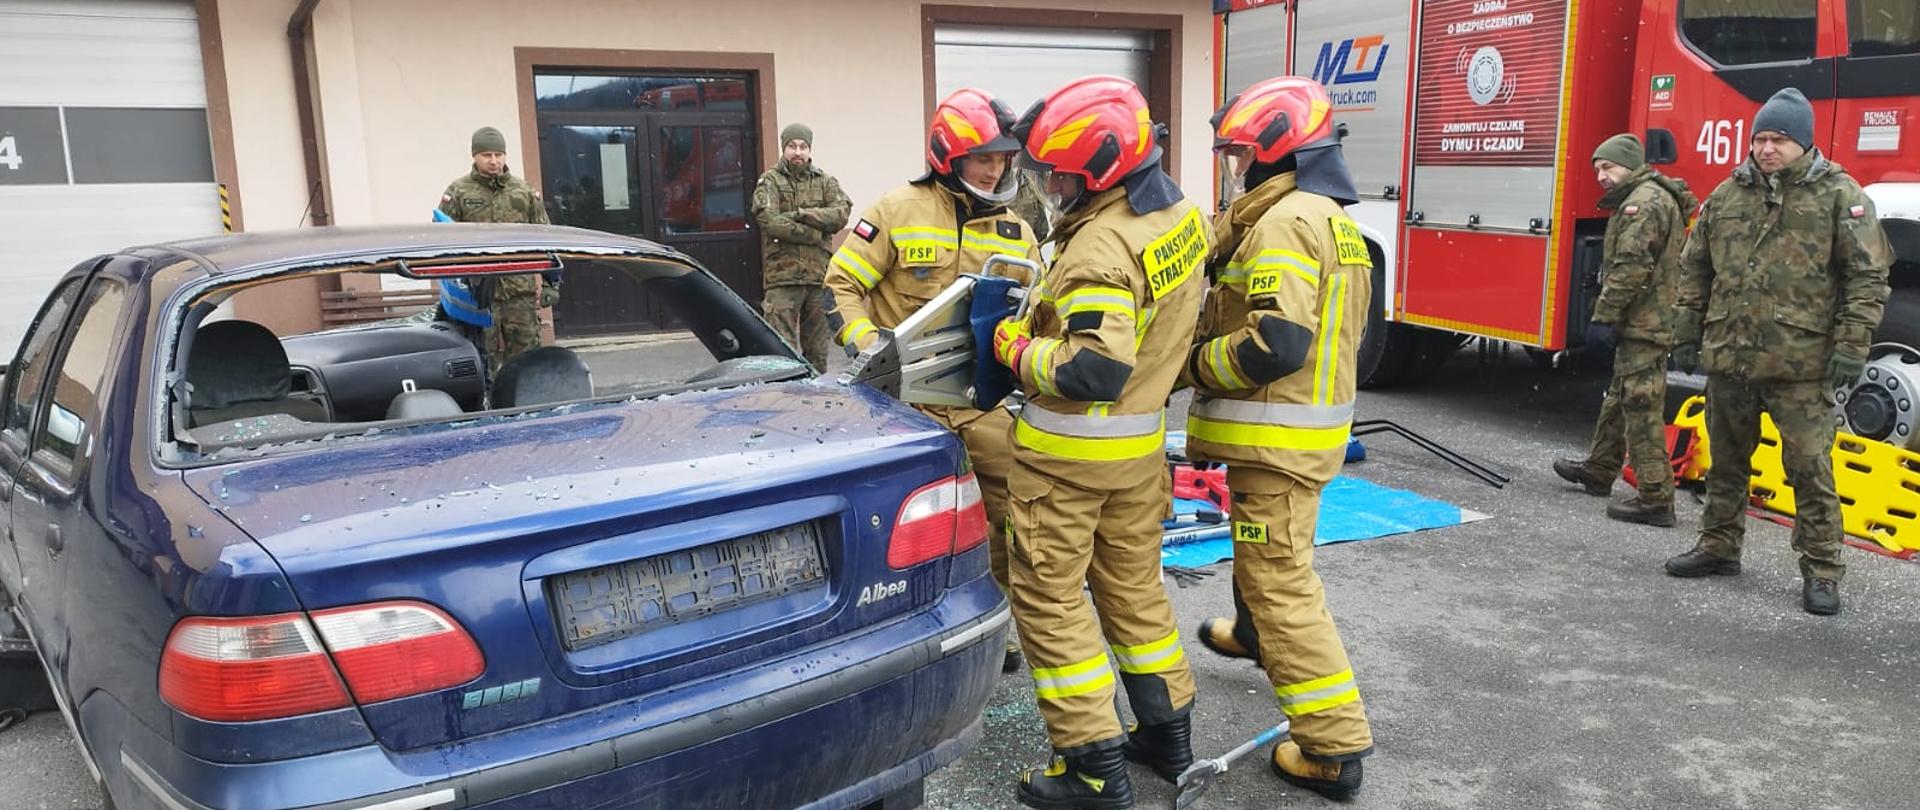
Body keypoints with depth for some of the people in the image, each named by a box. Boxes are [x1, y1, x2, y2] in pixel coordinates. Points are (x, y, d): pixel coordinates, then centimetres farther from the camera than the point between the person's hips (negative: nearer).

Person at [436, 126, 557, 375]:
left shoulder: (525, 192, 12)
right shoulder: (458, 193, 4)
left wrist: (546, 284, 8)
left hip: (522, 290, 2)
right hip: (479, 291, -2)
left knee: (525, 351, 5)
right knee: (488, 356, 0)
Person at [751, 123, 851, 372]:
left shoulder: (825, 182, 14)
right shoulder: (770, 182, 5)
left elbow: (841, 213, -4)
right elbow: (769, 220, -12)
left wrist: (800, 214, -13)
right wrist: (816, 233, -9)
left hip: (819, 276, 3)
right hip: (783, 277, -3)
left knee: (817, 351, 11)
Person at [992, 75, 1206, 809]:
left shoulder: (1100, 247, -26)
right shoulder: (1181, 214, 3)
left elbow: (1091, 370, -31)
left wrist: (1016, 347, -15)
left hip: (1070, 450, -9)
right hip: (1142, 442, 9)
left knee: (1047, 597, 3)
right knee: (1134, 585, 20)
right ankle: (1168, 734, 30)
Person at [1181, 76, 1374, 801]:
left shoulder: (1284, 221, -20)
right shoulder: (1331, 218, 13)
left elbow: (1276, 342, -29)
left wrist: (1194, 363, -14)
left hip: (1275, 434, -10)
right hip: (1314, 421, 10)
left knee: (1280, 578, -4)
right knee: (1268, 547, 31)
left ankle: (1334, 744, 1)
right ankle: (1254, 633, 57)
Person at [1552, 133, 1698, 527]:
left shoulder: (1644, 201, -14)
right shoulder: (1655, 198, 21)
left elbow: (1630, 267, -22)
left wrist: (1604, 317, -19)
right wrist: (1613, 318, 20)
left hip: (1643, 323, -11)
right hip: (1649, 321, 11)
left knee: (1641, 409, -10)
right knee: (1619, 398, 22)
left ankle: (1655, 499, -8)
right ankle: (1599, 469, 37)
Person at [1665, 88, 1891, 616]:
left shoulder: (1839, 196, -2)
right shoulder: (1727, 195, 9)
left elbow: (1867, 277, -4)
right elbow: (1695, 271, 15)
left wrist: (1852, 347, -10)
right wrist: (1687, 336, 13)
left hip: (1801, 363, -4)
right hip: (1728, 356, 4)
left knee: (1810, 467, -3)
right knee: (1726, 460, 15)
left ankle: (1822, 572, 7)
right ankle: (1718, 548, 29)